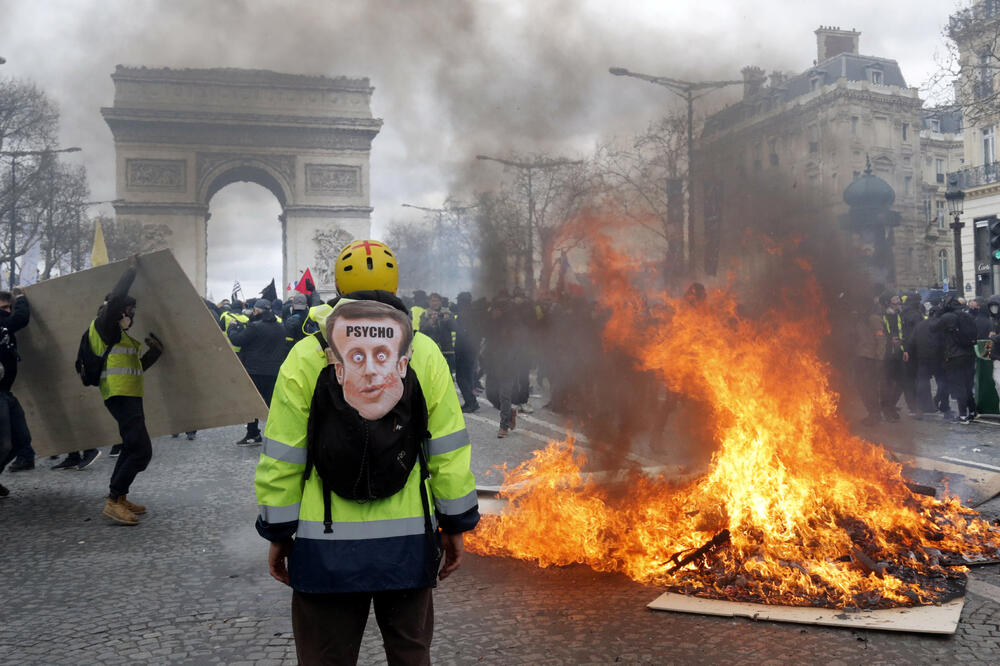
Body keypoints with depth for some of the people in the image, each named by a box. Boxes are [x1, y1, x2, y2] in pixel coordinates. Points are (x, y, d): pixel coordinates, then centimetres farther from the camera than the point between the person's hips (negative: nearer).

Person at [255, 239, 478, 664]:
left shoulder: (306, 355, -4)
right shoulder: (425, 353, -1)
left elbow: (281, 457, -4)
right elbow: (449, 450, -1)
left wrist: (278, 533, 6)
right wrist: (456, 525, 9)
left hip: (326, 548, -1)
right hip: (409, 543, 2)